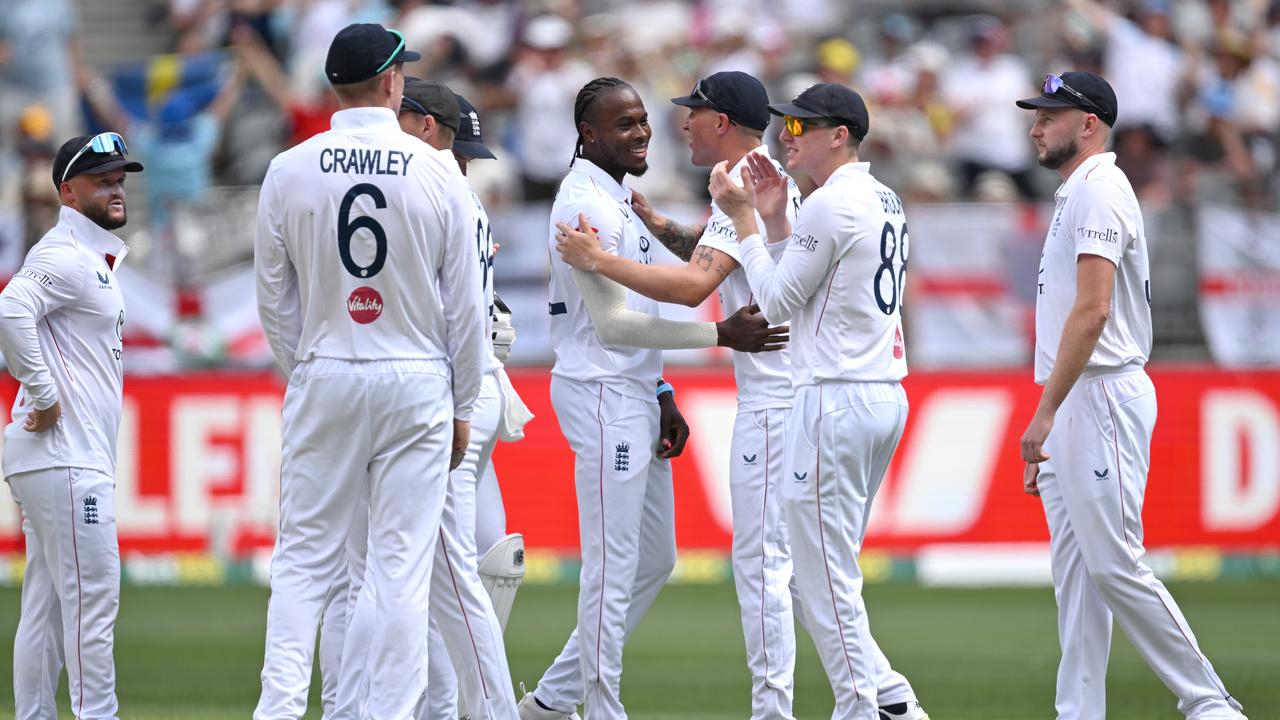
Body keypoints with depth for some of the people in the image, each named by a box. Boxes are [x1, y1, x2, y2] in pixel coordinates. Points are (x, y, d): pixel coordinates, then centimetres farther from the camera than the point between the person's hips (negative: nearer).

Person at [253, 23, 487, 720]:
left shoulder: (289, 171, -3)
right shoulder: (437, 172, -4)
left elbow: (274, 301, 3)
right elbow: (466, 304, 1)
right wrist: (461, 406, 10)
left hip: (323, 381, 1)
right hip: (415, 382, -1)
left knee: (304, 557, 5)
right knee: (402, 564, 2)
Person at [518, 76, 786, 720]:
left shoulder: (618, 201, 17)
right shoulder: (585, 205, -16)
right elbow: (613, 323, -21)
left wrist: (661, 396, 13)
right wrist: (721, 335, -21)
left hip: (634, 400, 10)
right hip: (602, 397, -10)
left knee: (654, 560, 15)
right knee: (613, 565, -5)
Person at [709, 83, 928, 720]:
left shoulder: (831, 205, -14)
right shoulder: (885, 202, 16)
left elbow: (778, 302, -10)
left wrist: (744, 218, -4)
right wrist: (774, 219, 17)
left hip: (835, 399, -10)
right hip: (887, 397, 10)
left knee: (825, 574, -5)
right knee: (831, 567, 16)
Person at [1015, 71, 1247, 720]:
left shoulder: (1099, 193, -12)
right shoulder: (1076, 196, 20)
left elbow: (1092, 311, -22)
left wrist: (1045, 412, -25)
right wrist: (1045, 425, 20)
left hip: (1102, 399, -11)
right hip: (1074, 407, 11)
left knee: (1114, 565, -11)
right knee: (1075, 569, 7)